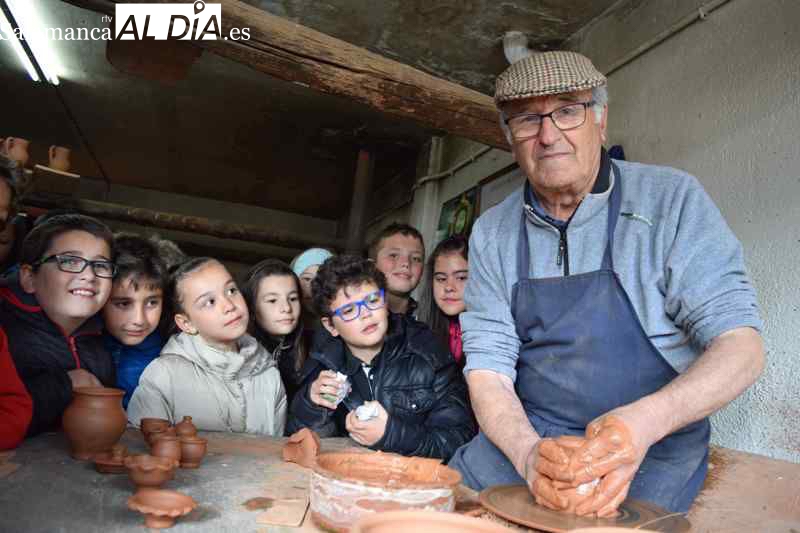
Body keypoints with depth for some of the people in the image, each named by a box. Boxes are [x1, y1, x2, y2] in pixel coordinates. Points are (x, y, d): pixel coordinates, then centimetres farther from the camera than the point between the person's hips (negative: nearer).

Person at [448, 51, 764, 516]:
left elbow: (741, 345, -11)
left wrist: (644, 422, -29)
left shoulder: (672, 199, -8)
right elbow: (487, 368, -3)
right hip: (524, 439, 2)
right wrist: (528, 453, -22)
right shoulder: (491, 233, 0)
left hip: (652, 450, -1)